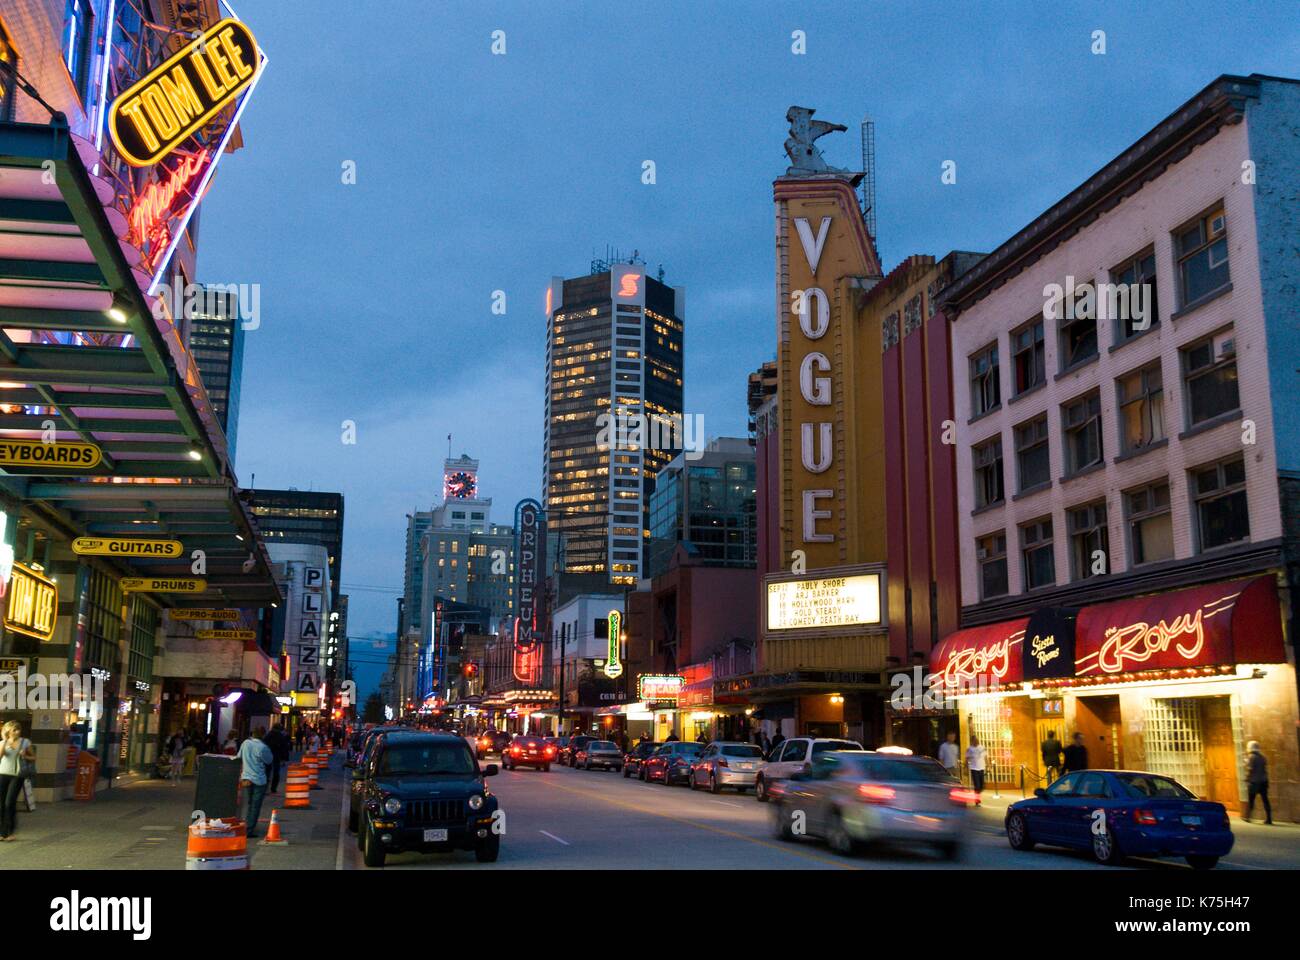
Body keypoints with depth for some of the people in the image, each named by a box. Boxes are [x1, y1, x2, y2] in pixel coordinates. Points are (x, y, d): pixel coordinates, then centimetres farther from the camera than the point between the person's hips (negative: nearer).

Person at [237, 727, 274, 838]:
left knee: (247, 804, 17)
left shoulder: (245, 743, 0)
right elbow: (269, 761, -3)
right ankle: (250, 831, -1)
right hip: (259, 780, -5)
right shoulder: (263, 747, -17)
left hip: (246, 778, 5)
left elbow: (239, 758, 10)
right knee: (255, 806, 1)